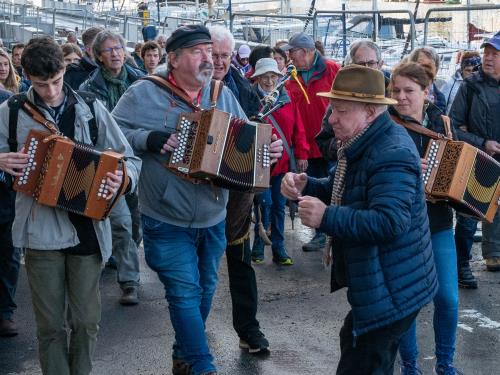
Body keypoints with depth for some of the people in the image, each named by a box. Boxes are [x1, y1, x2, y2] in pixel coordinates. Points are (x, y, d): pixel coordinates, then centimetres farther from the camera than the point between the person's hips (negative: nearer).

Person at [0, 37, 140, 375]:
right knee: (50, 325, 7)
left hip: (87, 229, 1)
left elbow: (130, 159, 3)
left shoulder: (91, 108, 0)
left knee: (86, 322, 9)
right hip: (41, 230, 0)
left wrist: (122, 179, -19)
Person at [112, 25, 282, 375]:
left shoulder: (223, 94, 5)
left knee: (205, 289, 16)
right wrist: (149, 139, -23)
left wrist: (268, 148, -7)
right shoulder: (144, 93, -8)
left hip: (213, 219, 5)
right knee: (185, 291, -6)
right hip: (168, 221, -5)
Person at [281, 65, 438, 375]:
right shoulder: (363, 142, 8)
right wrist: (306, 186, -3)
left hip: (390, 291, -11)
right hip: (374, 285, 11)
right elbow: (343, 192, 17)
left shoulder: (391, 154, -27)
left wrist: (326, 218, -33)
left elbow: (389, 222, -36)